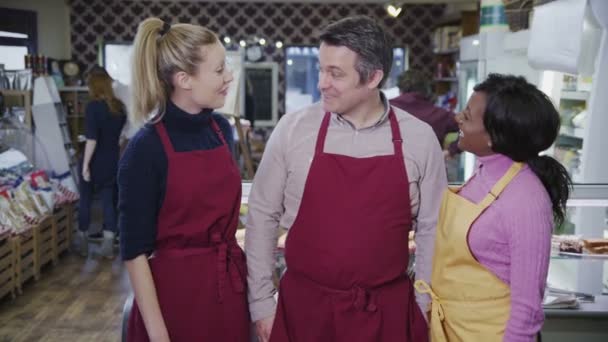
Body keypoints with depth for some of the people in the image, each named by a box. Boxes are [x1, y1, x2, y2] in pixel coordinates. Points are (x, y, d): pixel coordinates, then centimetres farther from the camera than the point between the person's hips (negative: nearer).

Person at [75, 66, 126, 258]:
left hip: (95, 161, -4)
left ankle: (82, 241, 22)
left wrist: (85, 164, -14)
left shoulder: (93, 106, -15)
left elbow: (92, 139, -19)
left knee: (85, 200, 11)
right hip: (113, 161, 4)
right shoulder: (119, 106, 2)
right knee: (109, 200, 8)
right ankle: (108, 244, 6)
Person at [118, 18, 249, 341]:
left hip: (228, 284, 6)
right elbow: (135, 250, -14)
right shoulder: (146, 148, -16)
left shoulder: (221, 129, 2)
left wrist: (234, 264, 15)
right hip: (175, 290, -6)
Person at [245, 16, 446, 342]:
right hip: (303, 304, 0)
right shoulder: (292, 129, -7)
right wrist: (262, 303, 0)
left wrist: (424, 308, 6)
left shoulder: (419, 138, -4)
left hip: (388, 309, 1)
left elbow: (430, 229, 4)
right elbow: (262, 216, 0)